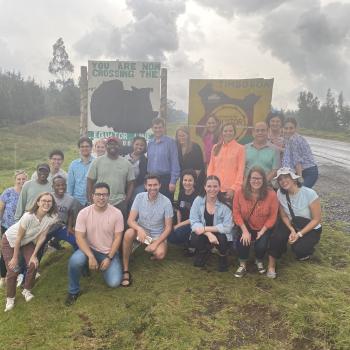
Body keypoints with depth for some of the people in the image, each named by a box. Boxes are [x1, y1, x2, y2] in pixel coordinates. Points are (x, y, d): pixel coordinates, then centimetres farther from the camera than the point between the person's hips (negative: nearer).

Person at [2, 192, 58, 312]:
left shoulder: (52, 217, -25)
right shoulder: (28, 216, -36)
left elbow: (42, 236, -14)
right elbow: (19, 237, -24)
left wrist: (34, 255, -13)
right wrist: (15, 258, -15)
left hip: (27, 241, 4)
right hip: (10, 240, -4)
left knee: (33, 265, -10)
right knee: (13, 270, -8)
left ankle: (27, 290, 17)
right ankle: (10, 297, 17)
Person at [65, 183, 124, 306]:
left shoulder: (117, 213, -14)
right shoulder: (84, 213, -13)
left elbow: (118, 238, -9)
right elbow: (79, 238, -15)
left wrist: (109, 258, -15)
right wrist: (91, 256, -27)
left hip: (109, 252, 0)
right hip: (89, 249, 0)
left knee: (114, 282, -14)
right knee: (75, 260, -33)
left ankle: (103, 266, 21)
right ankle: (73, 291, -4)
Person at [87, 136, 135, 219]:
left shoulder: (126, 163, 6)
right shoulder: (97, 162, 2)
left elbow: (130, 184, 8)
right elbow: (90, 182, 3)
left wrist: (126, 201, 0)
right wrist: (92, 201, -3)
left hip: (120, 204, 1)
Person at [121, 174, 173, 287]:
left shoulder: (166, 202, -14)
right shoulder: (139, 197, -10)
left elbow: (168, 227, -9)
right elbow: (130, 220, -13)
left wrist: (156, 243, -19)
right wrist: (139, 229, -35)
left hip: (157, 235, -1)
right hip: (141, 230, 1)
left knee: (160, 254, -29)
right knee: (128, 233, -32)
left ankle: (153, 249, 11)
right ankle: (126, 270, -20)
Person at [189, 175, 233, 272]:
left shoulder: (225, 204, -16)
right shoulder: (198, 201, -11)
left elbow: (227, 227, -21)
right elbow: (194, 222, -15)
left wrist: (205, 229, -26)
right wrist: (208, 234, -31)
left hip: (219, 234, -1)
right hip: (203, 234, 1)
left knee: (222, 239, -34)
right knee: (194, 240, -30)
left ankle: (223, 257, 4)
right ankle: (203, 252, 9)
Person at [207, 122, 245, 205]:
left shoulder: (240, 148, 2)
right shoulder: (216, 147, 12)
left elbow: (241, 170, -2)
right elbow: (210, 167, 13)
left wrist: (234, 188, -10)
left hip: (231, 190, -3)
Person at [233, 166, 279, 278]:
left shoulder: (271, 194, -15)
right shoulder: (240, 193, -14)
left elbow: (272, 216, -10)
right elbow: (236, 213, -10)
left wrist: (262, 232, -15)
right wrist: (245, 231, -17)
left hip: (264, 228, 0)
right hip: (246, 227, 1)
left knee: (261, 245, -22)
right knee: (242, 241, -25)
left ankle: (259, 261, 18)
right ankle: (242, 265, 6)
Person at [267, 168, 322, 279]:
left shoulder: (309, 194, -27)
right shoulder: (280, 193, -14)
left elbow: (316, 219, -18)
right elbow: (284, 216, -3)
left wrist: (299, 234, -23)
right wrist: (292, 230, -20)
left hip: (311, 228, -3)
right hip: (291, 224, 3)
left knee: (298, 248, -26)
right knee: (276, 237, -27)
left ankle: (306, 251, 12)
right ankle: (271, 266, -7)